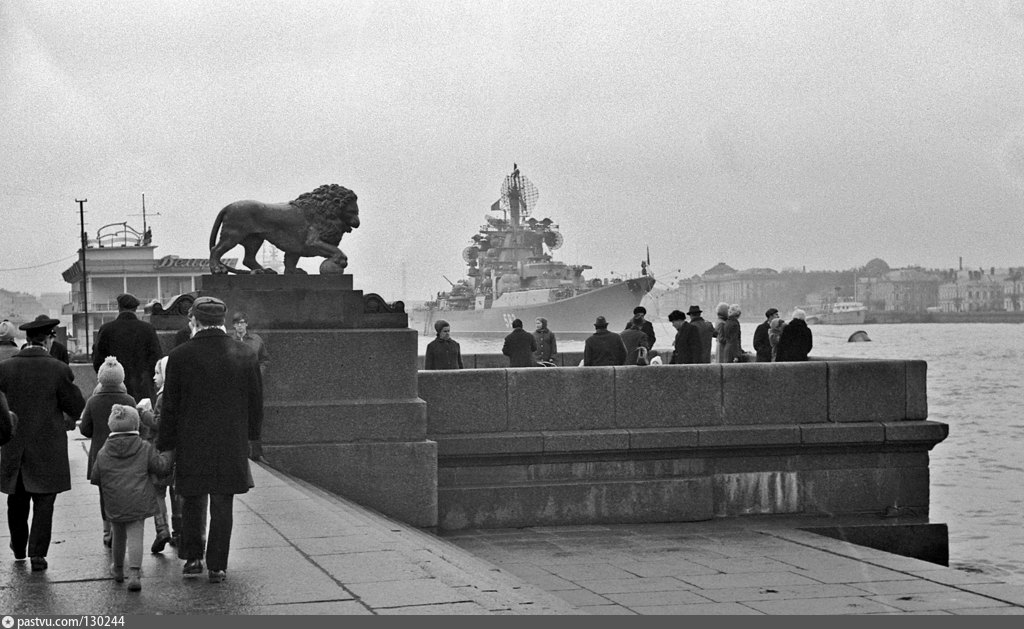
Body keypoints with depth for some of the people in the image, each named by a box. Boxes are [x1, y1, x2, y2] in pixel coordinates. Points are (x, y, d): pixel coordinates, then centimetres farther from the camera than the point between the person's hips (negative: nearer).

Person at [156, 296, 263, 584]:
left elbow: (170, 407, -4)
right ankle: (217, 566, 11)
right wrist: (250, 437, 19)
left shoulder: (179, 356, -9)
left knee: (192, 502, 17)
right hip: (232, 445, 1)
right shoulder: (246, 355, -2)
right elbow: (256, 403, 6)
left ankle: (193, 558, 20)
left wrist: (165, 445, 5)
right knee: (222, 506, 8)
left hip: (191, 445, -1)